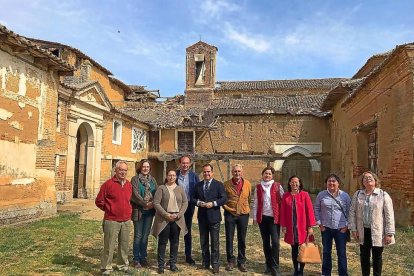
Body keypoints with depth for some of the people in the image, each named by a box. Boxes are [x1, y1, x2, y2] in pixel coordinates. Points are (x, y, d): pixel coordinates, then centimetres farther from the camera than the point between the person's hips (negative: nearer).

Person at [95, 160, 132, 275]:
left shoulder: (129, 185, 8)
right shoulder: (108, 184, -9)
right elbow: (99, 201, -4)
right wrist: (109, 210, 3)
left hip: (126, 221, 5)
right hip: (112, 221, -5)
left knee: (124, 245, 13)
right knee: (109, 246, 1)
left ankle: (123, 265, 28)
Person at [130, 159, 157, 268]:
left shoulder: (152, 179, 11)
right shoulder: (135, 179, -3)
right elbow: (135, 194, -12)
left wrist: (153, 203, -10)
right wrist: (145, 204, -17)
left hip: (150, 211, 4)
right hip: (138, 211, -4)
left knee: (145, 235, 11)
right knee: (138, 235, 1)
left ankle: (143, 257, 21)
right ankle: (136, 259, 10)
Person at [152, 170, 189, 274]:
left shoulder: (180, 188, 10)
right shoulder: (161, 188, 1)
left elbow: (185, 202, 6)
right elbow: (156, 203, -7)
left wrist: (179, 215, -8)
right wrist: (166, 214, -15)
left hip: (177, 219, 3)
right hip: (164, 219, -2)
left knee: (175, 242, 8)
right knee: (162, 242, 1)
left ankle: (173, 263, 19)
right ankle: (161, 265, 11)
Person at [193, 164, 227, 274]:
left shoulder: (218, 184, -1)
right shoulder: (198, 185, 9)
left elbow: (224, 198, -7)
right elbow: (193, 199, 9)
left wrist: (213, 203, -18)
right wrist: (198, 203, -11)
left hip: (214, 217, -4)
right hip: (202, 217, 4)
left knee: (215, 242, 1)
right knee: (203, 242, 12)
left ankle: (215, 265, 10)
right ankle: (205, 263, 25)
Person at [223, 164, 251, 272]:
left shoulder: (247, 184, 0)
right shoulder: (226, 184, -4)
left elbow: (249, 198, 10)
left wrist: (246, 208, 7)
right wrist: (226, 207, -3)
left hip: (243, 215, 1)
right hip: (230, 214, -1)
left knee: (242, 240, 8)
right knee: (229, 239, 5)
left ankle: (241, 262, 20)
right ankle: (230, 261, 19)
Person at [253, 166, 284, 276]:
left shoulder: (277, 186, -2)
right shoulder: (258, 187, 5)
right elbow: (255, 203, 7)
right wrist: (254, 217, 5)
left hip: (274, 218, -3)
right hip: (262, 217, 3)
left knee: (275, 242, -9)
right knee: (266, 242, 11)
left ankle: (275, 267, 0)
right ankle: (269, 265, 23)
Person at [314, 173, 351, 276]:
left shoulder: (345, 196, -1)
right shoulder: (321, 195, -1)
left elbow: (349, 212, 4)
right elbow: (316, 210, 5)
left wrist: (346, 225, -3)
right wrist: (319, 223, -1)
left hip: (341, 228, -1)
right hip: (325, 228, 1)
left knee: (341, 253, 5)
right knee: (326, 252, 11)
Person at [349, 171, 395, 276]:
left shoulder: (383, 195, -6)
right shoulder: (357, 194, 2)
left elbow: (389, 215, -8)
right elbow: (352, 212, 4)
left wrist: (389, 233, -11)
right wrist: (354, 229, 0)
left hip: (378, 232, -3)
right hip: (363, 231, 3)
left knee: (377, 256, 9)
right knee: (364, 255, 13)